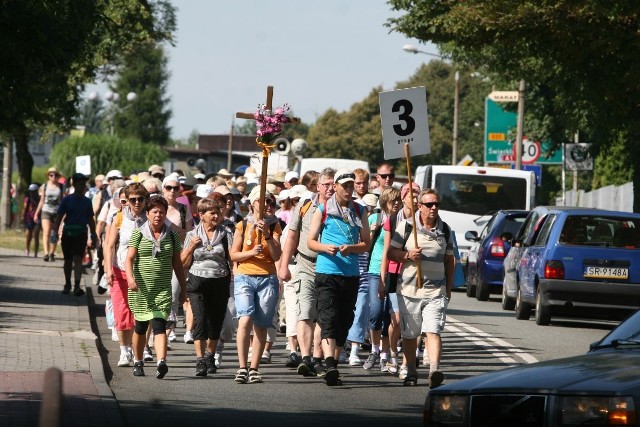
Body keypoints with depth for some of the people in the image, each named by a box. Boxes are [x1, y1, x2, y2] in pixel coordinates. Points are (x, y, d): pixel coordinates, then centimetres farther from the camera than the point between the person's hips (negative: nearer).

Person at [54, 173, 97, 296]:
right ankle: (67, 285, 26)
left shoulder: (87, 201, 6)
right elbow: (59, 217, 2)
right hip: (68, 233, 0)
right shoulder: (67, 200, 1)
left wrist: (93, 236, 12)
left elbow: (90, 220, 13)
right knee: (68, 260, 11)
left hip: (81, 234, 0)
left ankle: (77, 286, -20)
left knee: (78, 259, -13)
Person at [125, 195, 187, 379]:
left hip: (163, 289, 0)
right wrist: (130, 277, -24)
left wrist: (183, 288, 14)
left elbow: (177, 264, 14)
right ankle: (137, 362, 26)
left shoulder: (171, 236, 8)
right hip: (141, 288, 0)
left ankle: (161, 362, -28)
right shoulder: (138, 234, 2)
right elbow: (129, 258, -6)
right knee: (141, 326, 9)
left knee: (159, 325, -14)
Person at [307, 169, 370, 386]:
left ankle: (333, 363, 19)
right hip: (327, 272, -4)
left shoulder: (359, 211, 13)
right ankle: (330, 365, -28)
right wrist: (326, 248, -16)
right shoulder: (323, 210, 5)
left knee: (344, 320, 8)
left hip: (351, 274, 4)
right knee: (329, 319, -15)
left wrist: (350, 248, -12)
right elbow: (311, 241, 4)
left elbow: (366, 243, 9)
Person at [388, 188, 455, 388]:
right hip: (409, 289, 0)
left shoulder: (445, 229, 10)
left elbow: (449, 259, 19)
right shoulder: (406, 226, 2)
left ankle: (434, 371, -27)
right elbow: (391, 252, 4)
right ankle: (411, 372, 24)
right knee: (409, 334, 9)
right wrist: (408, 255, -16)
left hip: (436, 291, 0)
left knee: (433, 331, -15)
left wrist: (449, 288, 16)